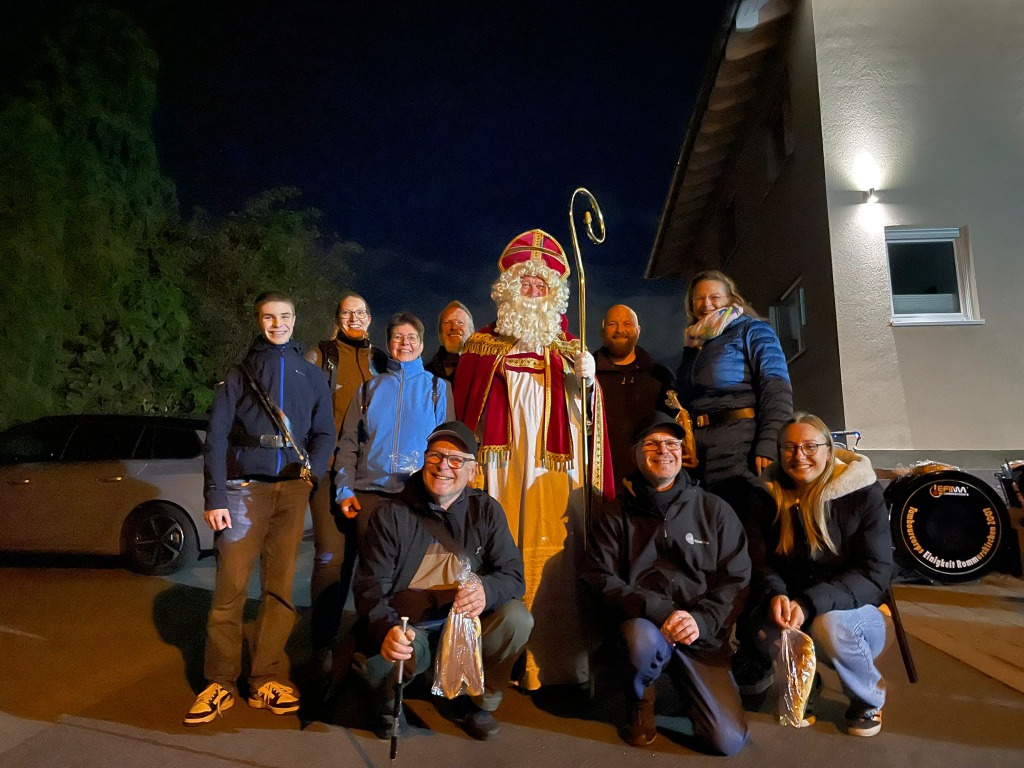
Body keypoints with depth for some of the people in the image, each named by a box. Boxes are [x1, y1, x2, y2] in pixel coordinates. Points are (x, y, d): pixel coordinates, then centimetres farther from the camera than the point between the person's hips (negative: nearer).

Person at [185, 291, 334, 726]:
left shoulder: (311, 376, 15)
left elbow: (324, 433, 9)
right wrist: (215, 498, -7)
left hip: (292, 490, 1)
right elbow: (217, 438, 3)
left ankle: (266, 681, 11)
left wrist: (313, 468, -13)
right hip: (243, 488, -1)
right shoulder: (240, 374, 11)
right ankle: (221, 683, 6)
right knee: (230, 584, -5)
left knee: (280, 586, 3)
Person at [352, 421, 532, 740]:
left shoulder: (486, 510, 0)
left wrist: (486, 590, -31)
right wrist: (386, 630, -33)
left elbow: (513, 575, -6)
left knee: (517, 618, -24)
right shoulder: (391, 515, -5)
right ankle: (388, 705, 9)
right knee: (379, 662, -33)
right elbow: (370, 587, -11)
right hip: (409, 629, -2)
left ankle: (480, 702, 5)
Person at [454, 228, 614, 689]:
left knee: (551, 550, -2)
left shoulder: (565, 346, 14)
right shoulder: (483, 344, 12)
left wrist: (586, 378, -17)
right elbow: (464, 407, 8)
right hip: (500, 457, 0)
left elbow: (581, 404, 3)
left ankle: (551, 661, 7)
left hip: (552, 460, 1)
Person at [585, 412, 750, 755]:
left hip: (703, 633, 1)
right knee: (645, 642, -36)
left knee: (728, 741, -12)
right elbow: (603, 579, -6)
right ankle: (640, 700, 0)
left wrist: (702, 620, -17)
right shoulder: (616, 514, 1)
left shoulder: (715, 510, 4)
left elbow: (736, 579, 1)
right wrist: (659, 611, -21)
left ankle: (683, 685, 22)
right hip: (642, 622, -1)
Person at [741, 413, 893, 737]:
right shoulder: (769, 495, 0)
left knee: (829, 625, -35)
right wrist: (776, 594, -24)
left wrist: (810, 603, -29)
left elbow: (875, 574, -16)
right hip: (789, 611, 2)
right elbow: (759, 560, 0)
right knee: (764, 632, -31)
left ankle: (870, 698, 0)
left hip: (852, 611, -1)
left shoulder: (863, 494, -11)